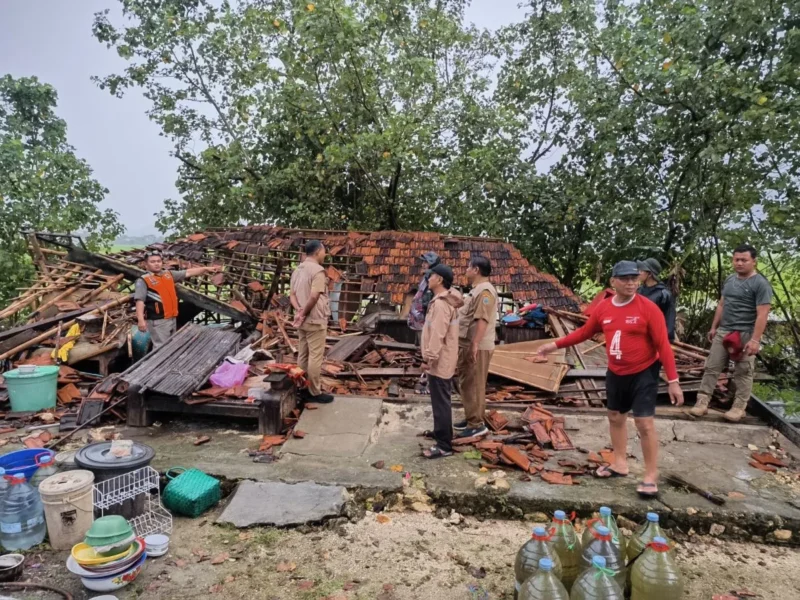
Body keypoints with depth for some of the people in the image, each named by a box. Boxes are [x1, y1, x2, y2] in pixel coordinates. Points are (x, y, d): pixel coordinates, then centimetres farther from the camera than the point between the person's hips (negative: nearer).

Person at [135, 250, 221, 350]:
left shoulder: (169, 274, 11)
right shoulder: (143, 281, -10)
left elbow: (188, 273, 14)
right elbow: (139, 301, -18)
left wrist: (206, 269, 9)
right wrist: (141, 320, -29)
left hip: (172, 318, 8)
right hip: (158, 321, -8)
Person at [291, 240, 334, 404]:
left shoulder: (297, 270, 12)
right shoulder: (318, 270, -16)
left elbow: (292, 295, 8)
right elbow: (314, 297, -23)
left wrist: (299, 310, -6)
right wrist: (304, 312, -11)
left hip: (302, 321, 9)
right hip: (315, 320, -9)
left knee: (303, 355, 13)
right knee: (315, 357, -2)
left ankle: (303, 389, 20)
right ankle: (315, 393, 4)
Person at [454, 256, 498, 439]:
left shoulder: (485, 290, -18)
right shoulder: (476, 289, 16)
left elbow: (482, 320, -26)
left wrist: (475, 344, -29)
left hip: (476, 347, -10)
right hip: (466, 344, 10)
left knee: (474, 385, -3)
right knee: (466, 384, 17)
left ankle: (477, 425, 5)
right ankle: (470, 418, 27)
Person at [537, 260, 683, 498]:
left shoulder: (648, 308, -16)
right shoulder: (603, 308, -3)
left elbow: (663, 345, -16)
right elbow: (584, 332, 11)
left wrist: (673, 381, -18)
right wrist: (556, 344, 8)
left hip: (643, 374, -5)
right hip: (616, 374, 6)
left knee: (645, 423, -5)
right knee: (615, 417, 17)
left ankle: (651, 476, 8)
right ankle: (620, 464, 35)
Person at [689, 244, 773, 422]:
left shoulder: (760, 284, -11)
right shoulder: (730, 280, 11)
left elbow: (762, 314, -16)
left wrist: (755, 339, -21)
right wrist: (714, 327, 16)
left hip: (745, 335, -6)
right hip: (723, 332, 7)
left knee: (743, 372, 4)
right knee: (711, 367, 4)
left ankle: (739, 407, 13)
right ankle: (702, 402, 7)